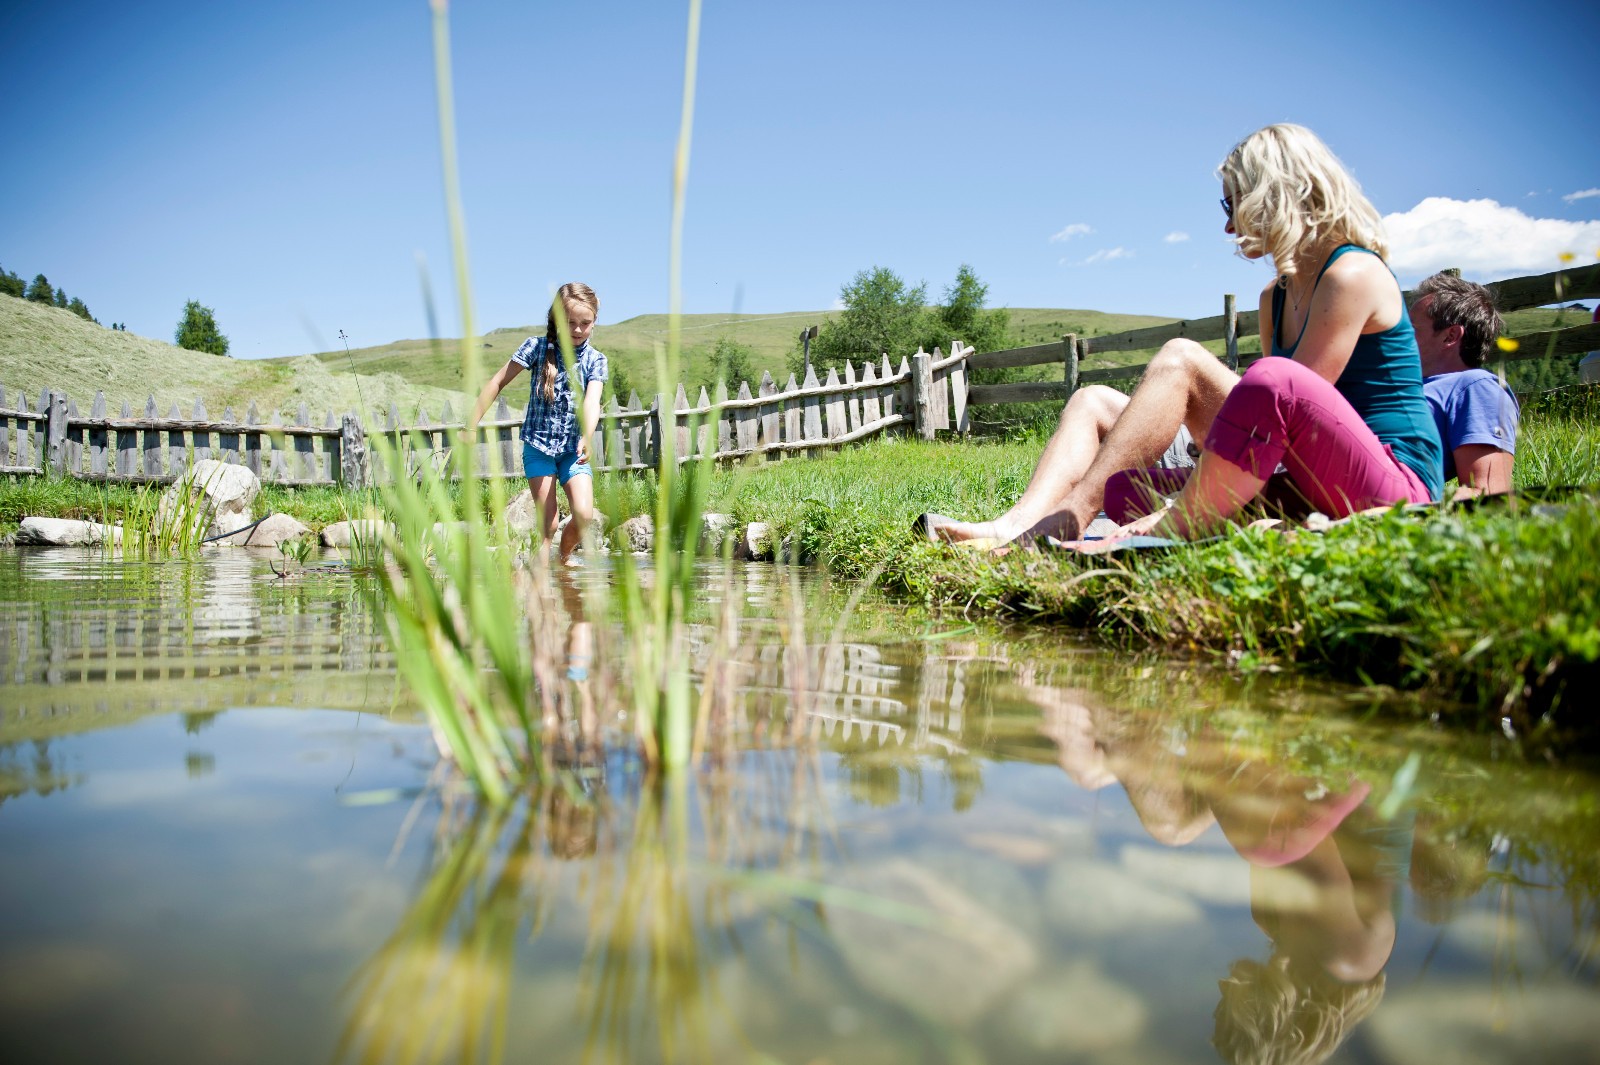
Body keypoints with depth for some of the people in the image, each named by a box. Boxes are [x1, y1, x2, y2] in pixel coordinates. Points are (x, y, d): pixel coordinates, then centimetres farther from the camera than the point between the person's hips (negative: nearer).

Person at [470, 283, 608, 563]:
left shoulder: (595, 360, -2)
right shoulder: (537, 347, -4)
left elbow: (592, 401, -18)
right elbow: (497, 383, 1)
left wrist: (586, 437, -38)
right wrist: (472, 426, -2)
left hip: (573, 448, 1)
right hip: (538, 446, -1)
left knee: (583, 514, -13)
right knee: (548, 524, -6)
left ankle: (565, 557, 14)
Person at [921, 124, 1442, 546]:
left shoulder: (1353, 273, -8)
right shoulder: (1276, 297, 19)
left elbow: (1282, 397, -16)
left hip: (1394, 485, -8)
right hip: (1308, 485, 8)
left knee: (1185, 359, -31)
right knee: (1095, 403, 2)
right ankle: (1017, 526, -23)